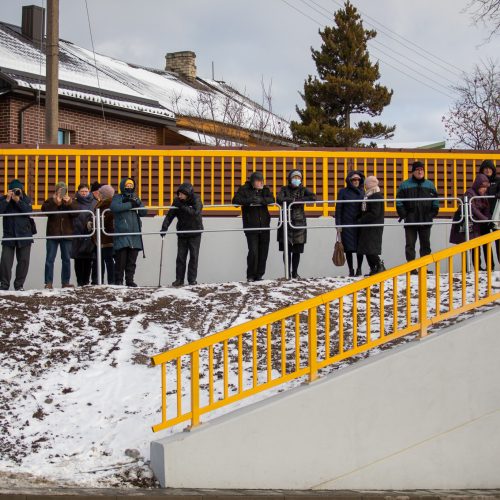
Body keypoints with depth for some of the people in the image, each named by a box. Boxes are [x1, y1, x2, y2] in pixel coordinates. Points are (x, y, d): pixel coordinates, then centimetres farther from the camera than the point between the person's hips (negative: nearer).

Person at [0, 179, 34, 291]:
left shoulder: (26, 200, 2)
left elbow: (29, 211, -14)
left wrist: (18, 201, -22)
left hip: (24, 236, 1)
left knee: (23, 261, 3)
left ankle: (19, 285, 12)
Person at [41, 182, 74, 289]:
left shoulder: (70, 201, 11)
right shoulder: (50, 201, 5)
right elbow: (44, 209, -15)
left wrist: (69, 203, -19)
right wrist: (55, 202, -26)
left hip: (66, 234, 2)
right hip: (52, 234, -2)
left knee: (66, 259, 5)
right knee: (50, 259, -5)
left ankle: (65, 282, 11)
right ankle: (48, 282, -4)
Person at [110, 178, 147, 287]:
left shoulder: (135, 198, 19)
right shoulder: (117, 198, 4)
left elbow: (144, 212, 10)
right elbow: (114, 207, -18)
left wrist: (137, 203, -8)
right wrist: (130, 205, -13)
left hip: (135, 234, 5)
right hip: (122, 234, -4)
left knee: (132, 261, 6)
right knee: (121, 260, -5)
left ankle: (130, 280, 11)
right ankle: (118, 281, 2)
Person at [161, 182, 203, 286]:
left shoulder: (196, 200, -13)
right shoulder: (177, 200, -5)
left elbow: (195, 212, -30)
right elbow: (170, 214, -8)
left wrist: (182, 206, -30)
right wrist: (164, 227, -19)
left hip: (195, 233, -2)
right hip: (182, 233, 2)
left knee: (194, 256, 0)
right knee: (180, 256, 0)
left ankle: (192, 279, 7)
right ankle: (179, 279, 5)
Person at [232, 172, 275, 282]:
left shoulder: (265, 190, 11)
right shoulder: (244, 189, -1)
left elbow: (272, 199, -5)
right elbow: (235, 200, -13)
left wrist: (261, 200, -23)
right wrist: (250, 201, -25)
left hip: (264, 226, 4)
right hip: (251, 227, -4)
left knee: (263, 252, 4)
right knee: (253, 251, -10)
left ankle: (259, 275, 15)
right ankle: (250, 276, 3)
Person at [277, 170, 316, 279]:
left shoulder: (303, 189, 9)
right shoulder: (285, 189, 4)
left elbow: (313, 197, -8)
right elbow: (279, 199, -14)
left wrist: (298, 200, -13)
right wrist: (293, 200, -13)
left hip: (299, 222, 1)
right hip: (286, 221, -1)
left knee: (297, 250, 4)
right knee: (287, 249, -3)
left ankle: (295, 273, 16)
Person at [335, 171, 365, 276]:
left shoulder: (362, 192, 12)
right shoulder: (343, 192, 4)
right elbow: (338, 209, 2)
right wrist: (338, 224, -5)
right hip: (347, 225, -2)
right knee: (349, 248, -1)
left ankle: (359, 269, 11)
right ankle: (351, 270, 6)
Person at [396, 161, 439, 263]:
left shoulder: (430, 185, 9)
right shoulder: (405, 185, 0)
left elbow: (435, 201, 10)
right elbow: (399, 202, -2)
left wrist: (433, 214, 0)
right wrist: (403, 215, -9)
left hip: (426, 221, 3)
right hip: (410, 222, -3)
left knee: (425, 245, 8)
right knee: (410, 245, -1)